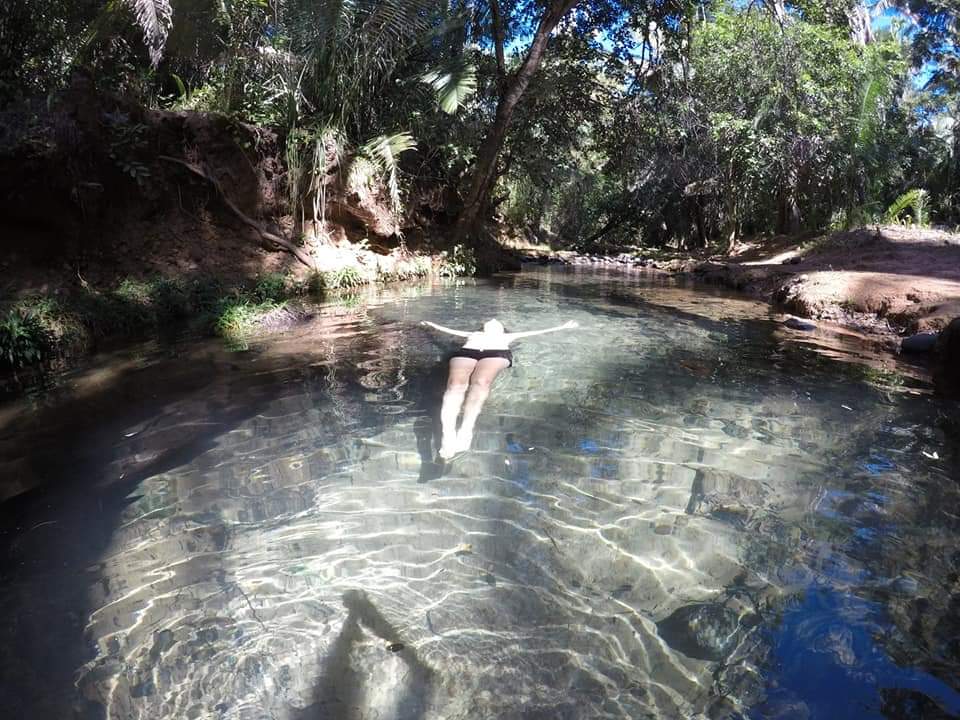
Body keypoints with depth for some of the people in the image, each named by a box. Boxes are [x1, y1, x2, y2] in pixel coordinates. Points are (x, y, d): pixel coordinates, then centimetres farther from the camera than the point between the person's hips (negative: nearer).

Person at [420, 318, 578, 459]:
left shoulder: (507, 336, 41)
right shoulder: (474, 334, 44)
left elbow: (536, 331, 41)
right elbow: (449, 330, 52)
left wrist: (562, 327, 42)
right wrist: (431, 324, 61)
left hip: (497, 353, -1)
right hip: (465, 352, 1)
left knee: (481, 382, -37)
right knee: (455, 385, -33)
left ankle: (465, 431, -58)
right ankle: (447, 434, -54)